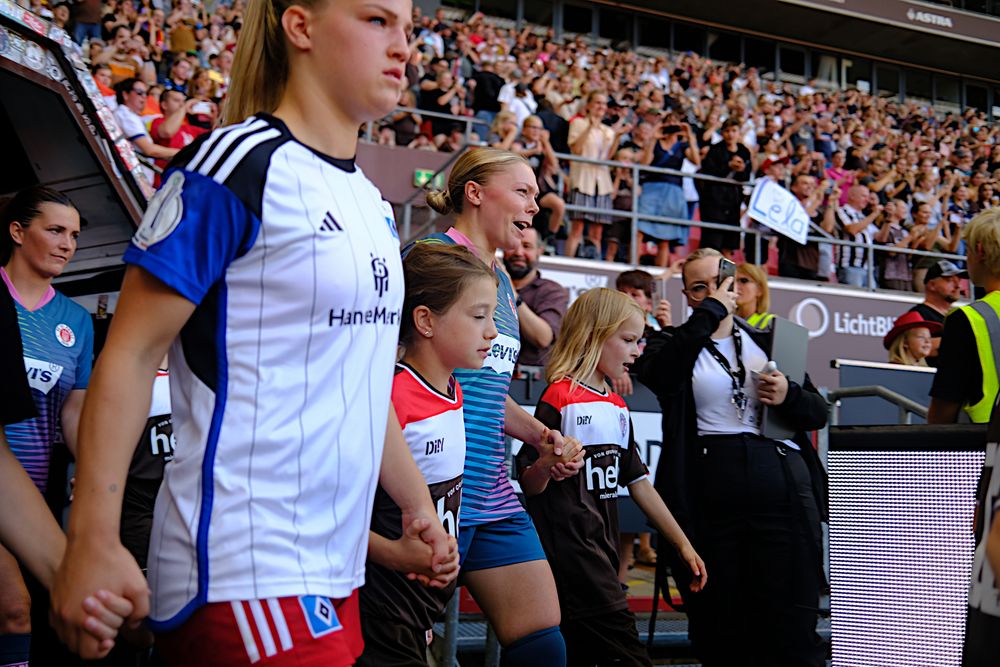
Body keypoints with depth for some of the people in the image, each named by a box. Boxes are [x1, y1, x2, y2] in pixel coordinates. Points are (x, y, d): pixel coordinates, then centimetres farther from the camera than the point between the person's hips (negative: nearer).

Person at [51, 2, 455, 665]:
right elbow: (131, 353, -12)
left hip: (336, 563, 8)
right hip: (243, 571, -8)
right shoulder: (238, 164, -10)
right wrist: (93, 542, -17)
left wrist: (419, 505, 27)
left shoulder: (373, 204, 15)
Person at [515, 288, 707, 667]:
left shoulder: (616, 407, 16)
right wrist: (547, 465, -34)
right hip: (568, 548, -8)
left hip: (602, 550, 8)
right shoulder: (560, 398, -10)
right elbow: (529, 486, -11)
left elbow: (638, 481, 20)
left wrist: (683, 544, 18)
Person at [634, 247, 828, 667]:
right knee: (722, 632, 4)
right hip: (712, 501, -1)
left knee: (792, 630, -4)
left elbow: (818, 413, 16)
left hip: (783, 491, 1)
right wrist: (711, 311, -9)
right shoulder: (673, 345, 10)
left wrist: (789, 396, -6)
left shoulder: (768, 343, 18)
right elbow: (659, 371, -16)